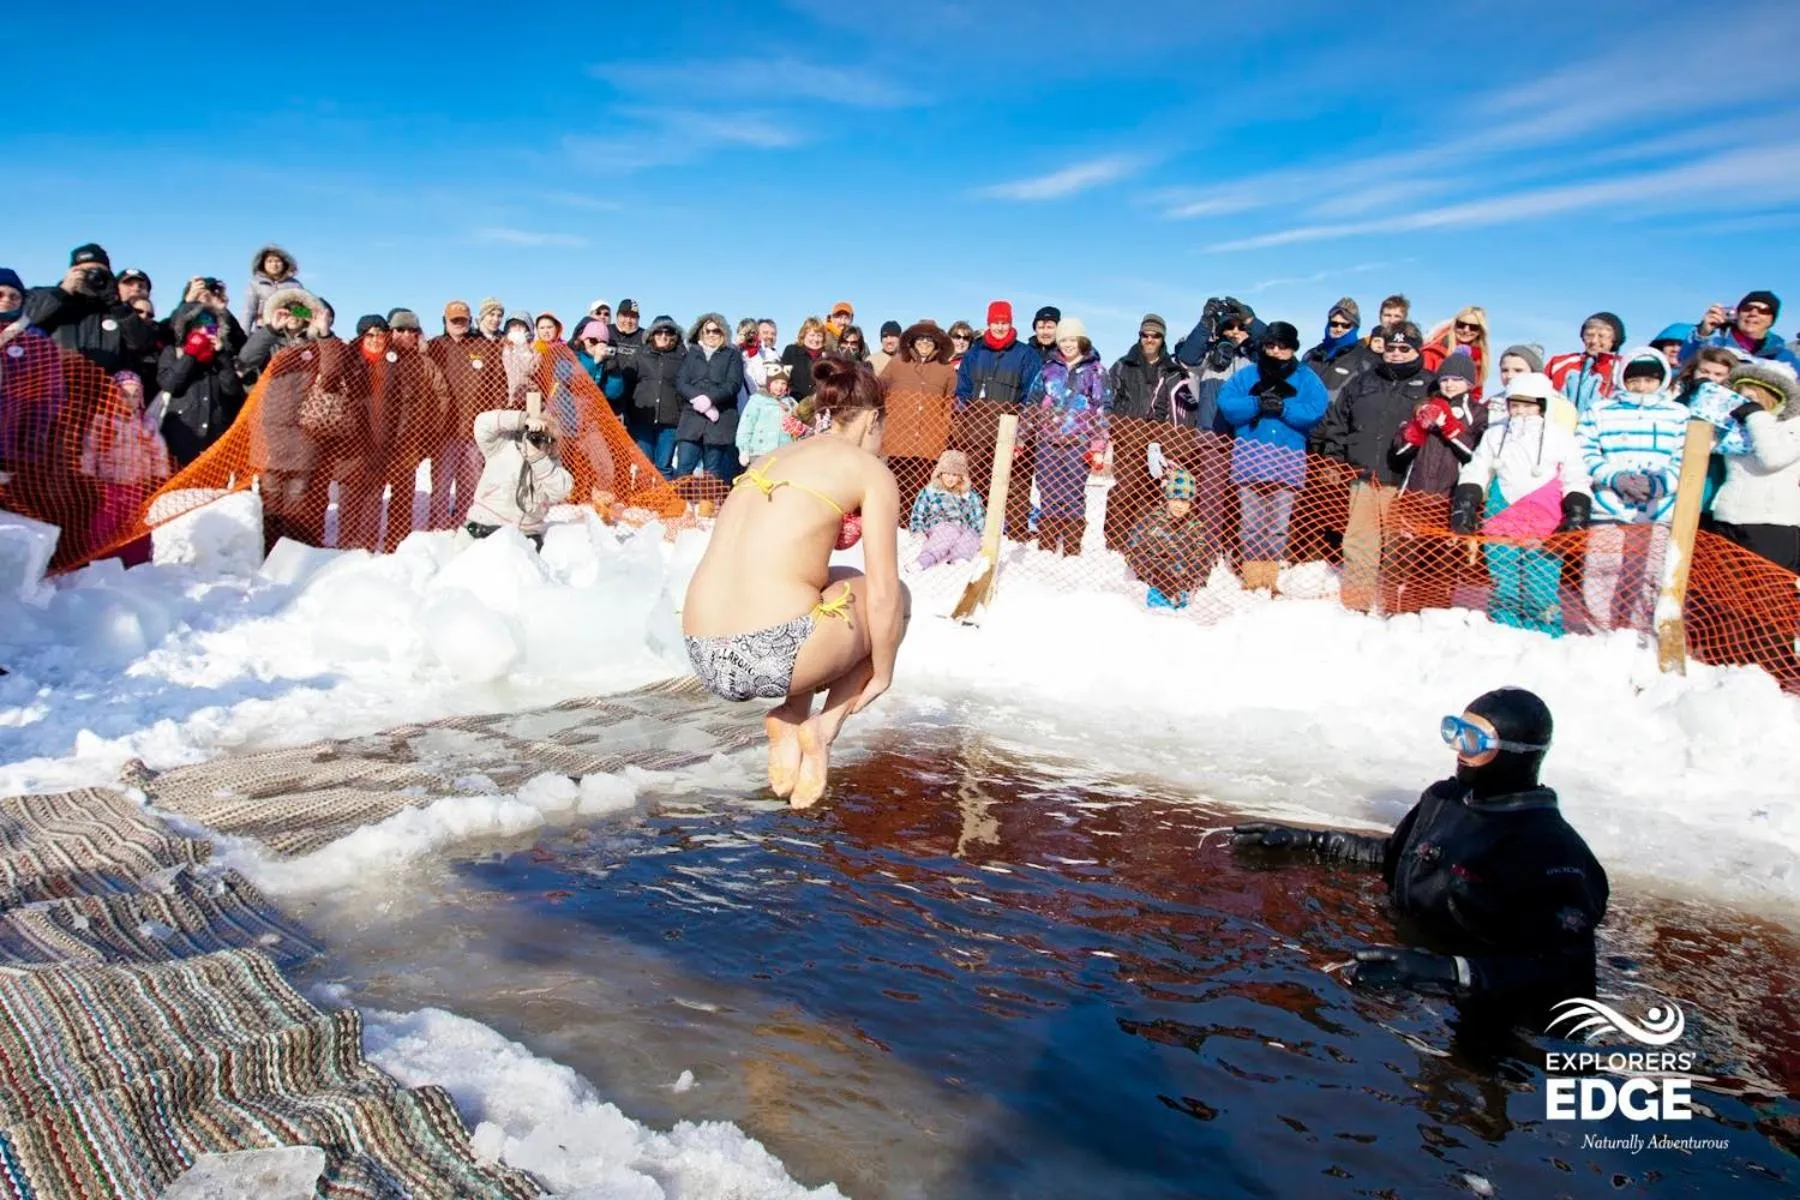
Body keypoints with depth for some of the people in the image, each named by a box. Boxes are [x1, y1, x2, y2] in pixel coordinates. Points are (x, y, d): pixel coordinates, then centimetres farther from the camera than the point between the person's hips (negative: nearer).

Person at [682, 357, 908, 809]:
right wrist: (882, 672, 14)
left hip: (703, 657, 7)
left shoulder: (773, 458, 23)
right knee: (896, 596, 22)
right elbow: (882, 594, -2)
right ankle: (822, 728, 8)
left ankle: (786, 721, 15)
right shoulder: (870, 470, 4)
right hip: (774, 653, -7)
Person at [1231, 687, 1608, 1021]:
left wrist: (1449, 973, -39)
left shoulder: (1551, 852, -18)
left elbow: (1568, 975, -27)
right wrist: (1305, 840, 16)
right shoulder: (1444, 798, 4)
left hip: (1479, 1020, -7)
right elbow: (1394, 854, 24)